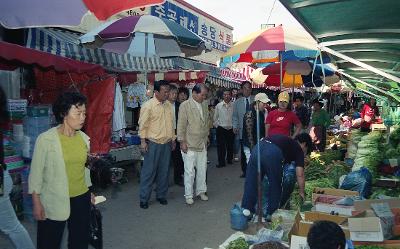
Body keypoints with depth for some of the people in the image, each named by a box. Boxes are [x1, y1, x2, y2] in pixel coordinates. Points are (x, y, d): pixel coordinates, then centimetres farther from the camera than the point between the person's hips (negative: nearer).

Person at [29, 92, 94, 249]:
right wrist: (36, 203, -8)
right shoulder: (45, 139, -13)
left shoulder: (84, 138, -1)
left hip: (81, 198, 4)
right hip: (53, 201, -4)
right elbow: (36, 173, -8)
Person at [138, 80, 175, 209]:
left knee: (164, 171, 12)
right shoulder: (148, 105, -9)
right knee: (149, 171, 1)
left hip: (167, 143, 6)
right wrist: (143, 141, -13)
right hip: (153, 143, -6)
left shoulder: (169, 106, 9)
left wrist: (173, 139, 16)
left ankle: (161, 195, 26)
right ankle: (144, 199, 13)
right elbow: (143, 125, -9)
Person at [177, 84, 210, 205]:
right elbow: (181, 125, -10)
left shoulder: (205, 105, 9)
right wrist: (182, 142, -12)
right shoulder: (185, 105, -10)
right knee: (189, 171, 1)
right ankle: (188, 195, 15)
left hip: (202, 143, 6)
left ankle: (201, 191, 28)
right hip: (190, 144, -6)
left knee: (202, 169, 12)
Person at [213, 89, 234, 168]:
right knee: (221, 146, -1)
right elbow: (215, 118, 8)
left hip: (231, 129, 1)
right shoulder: (218, 106, 1)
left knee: (230, 146, 12)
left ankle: (229, 159, 30)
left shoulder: (234, 105, -2)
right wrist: (217, 125, 3)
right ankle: (221, 162, 9)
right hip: (221, 129, 0)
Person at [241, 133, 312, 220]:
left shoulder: (286, 140, 40)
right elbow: (299, 174, 15)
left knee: (251, 183, 12)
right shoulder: (299, 149, 23)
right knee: (275, 186, 15)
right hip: (273, 153, -5)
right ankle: (271, 214, 25)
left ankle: (246, 212, 18)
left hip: (257, 148, 6)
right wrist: (301, 192, 28)